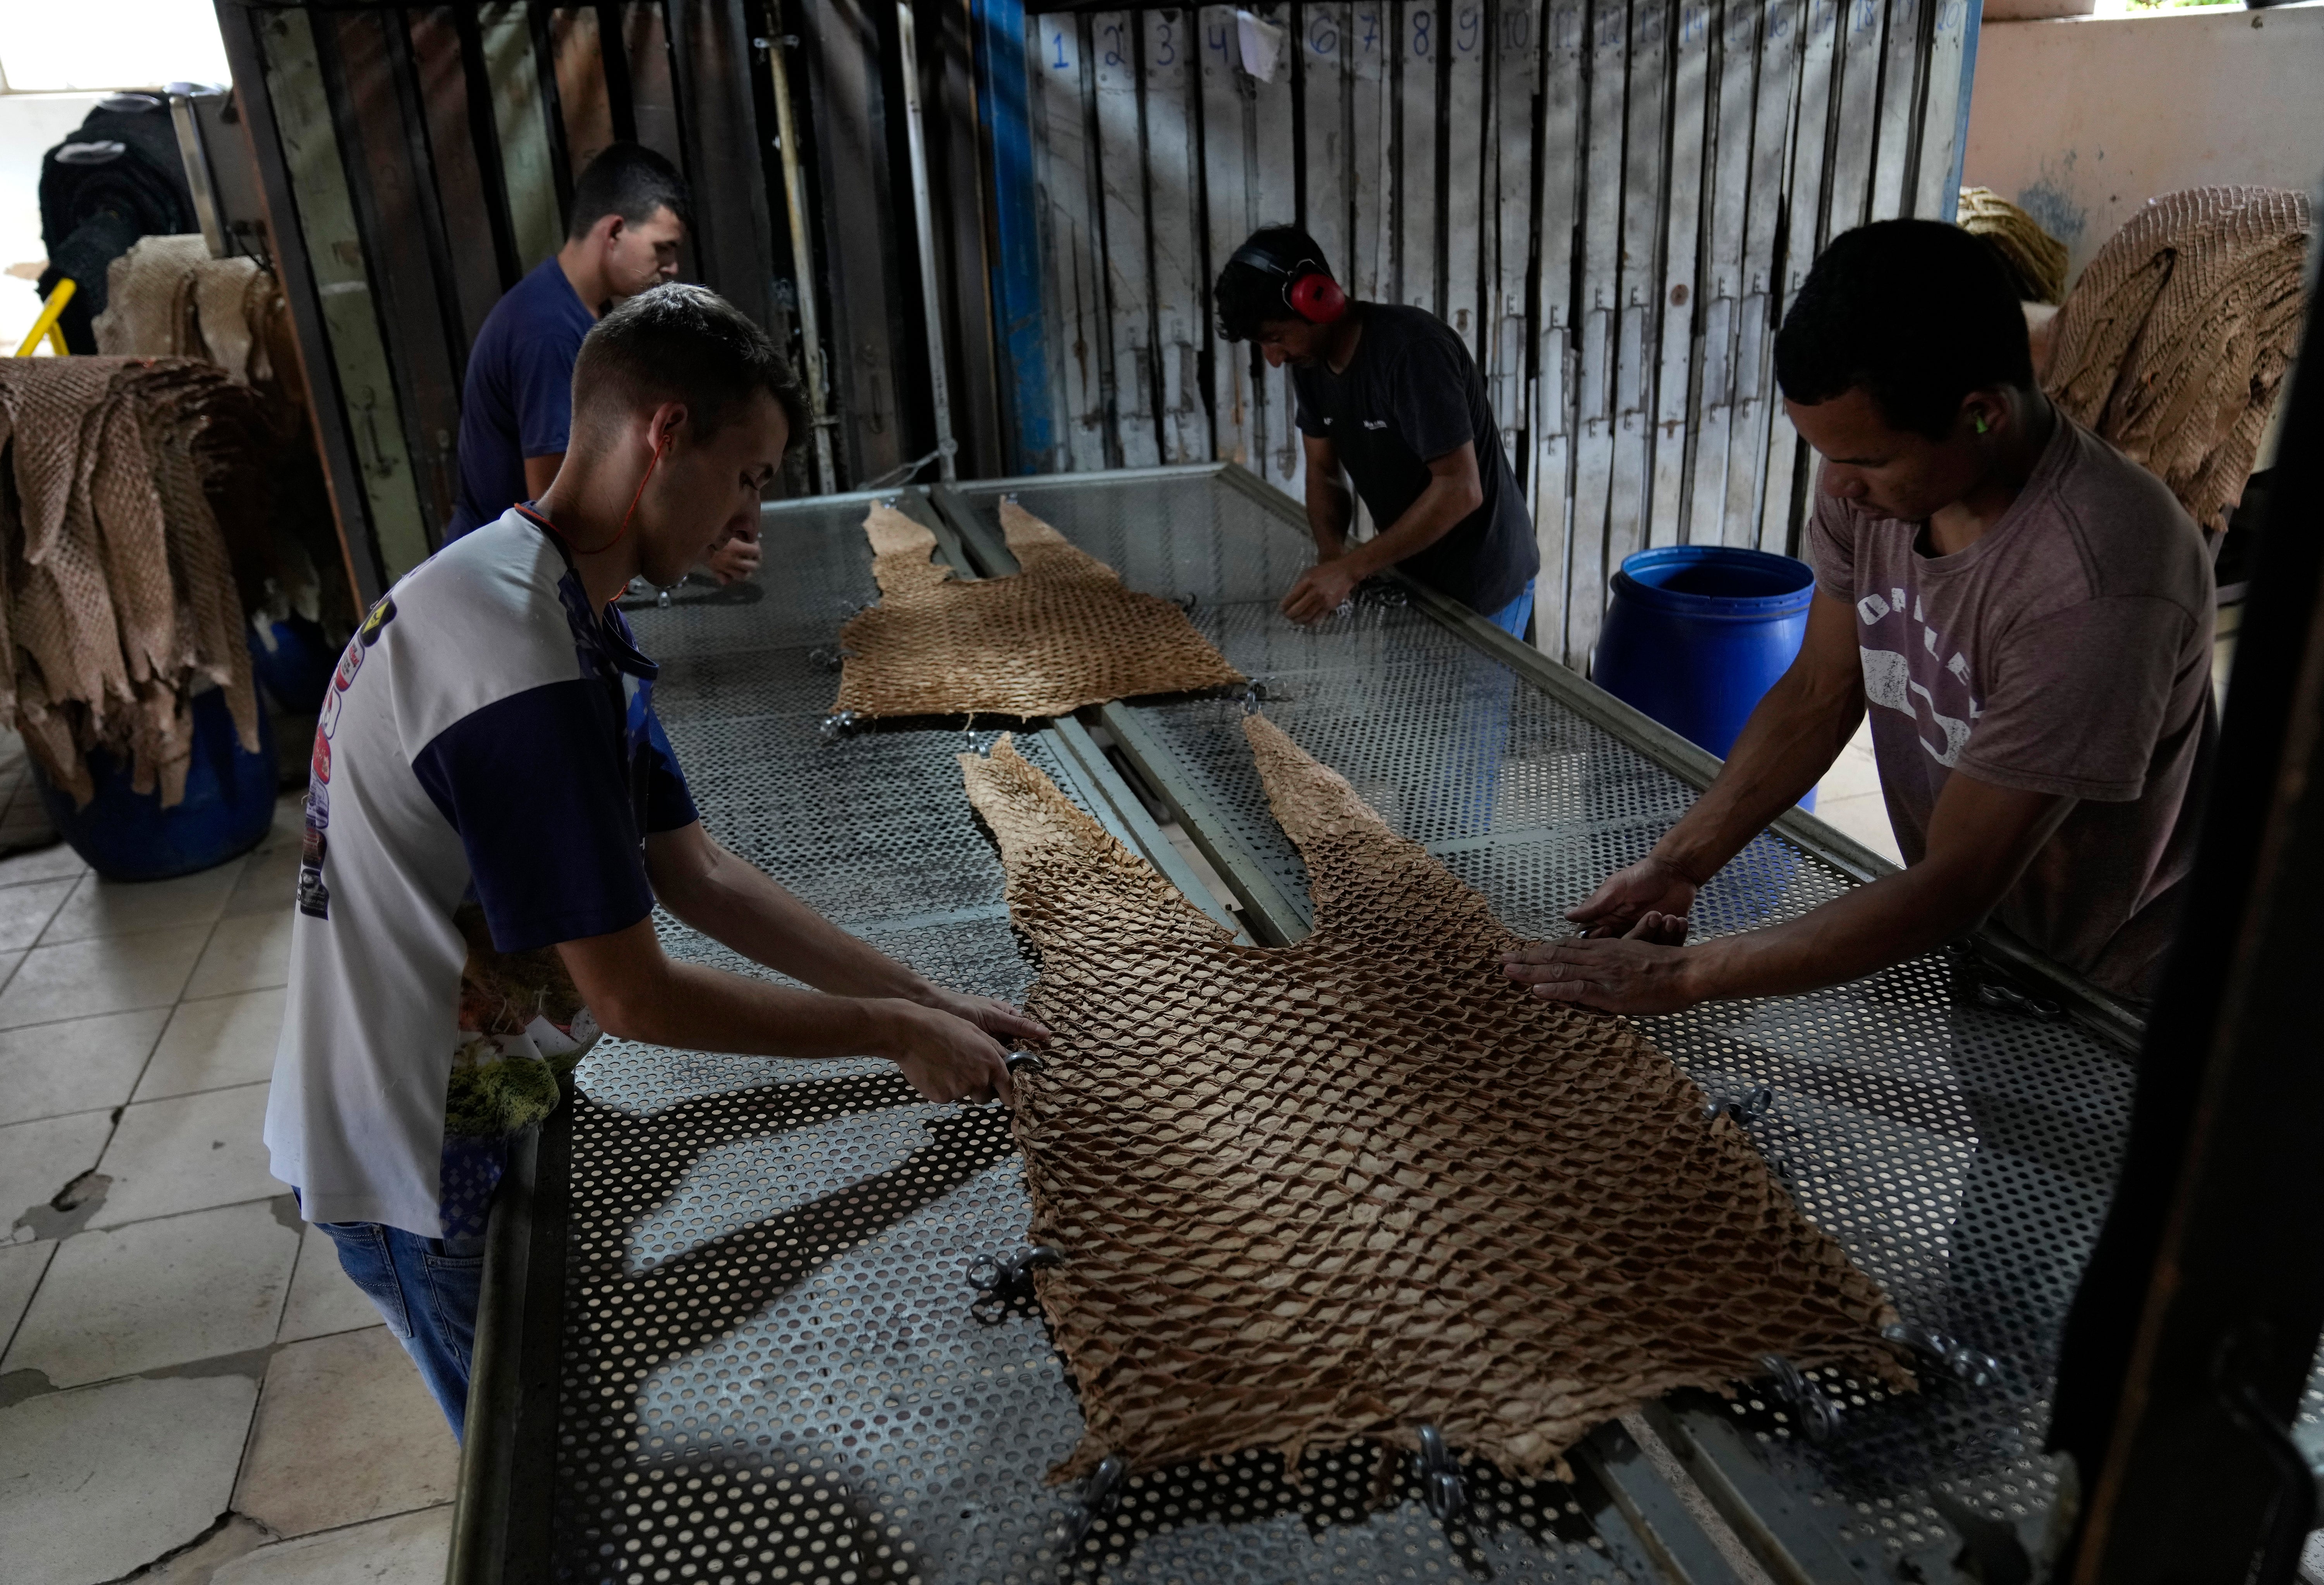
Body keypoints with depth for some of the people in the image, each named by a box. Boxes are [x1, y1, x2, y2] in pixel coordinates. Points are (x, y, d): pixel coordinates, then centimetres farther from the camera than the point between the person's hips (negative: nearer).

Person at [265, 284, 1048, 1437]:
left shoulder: (569, 613, 1)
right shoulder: (526, 663, -33)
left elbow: (696, 877, 2)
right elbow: (637, 999, -28)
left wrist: (928, 1003, -1)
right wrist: (895, 1033, -17)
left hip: (465, 1111, 9)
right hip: (421, 1169, -9)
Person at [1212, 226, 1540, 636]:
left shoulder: (1413, 349, -27)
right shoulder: (1311, 362, -3)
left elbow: (1460, 491, -29)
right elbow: (1322, 471, 5)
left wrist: (1351, 569, -31)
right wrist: (1331, 552, -15)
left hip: (1482, 583, -7)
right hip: (1413, 573, 7)